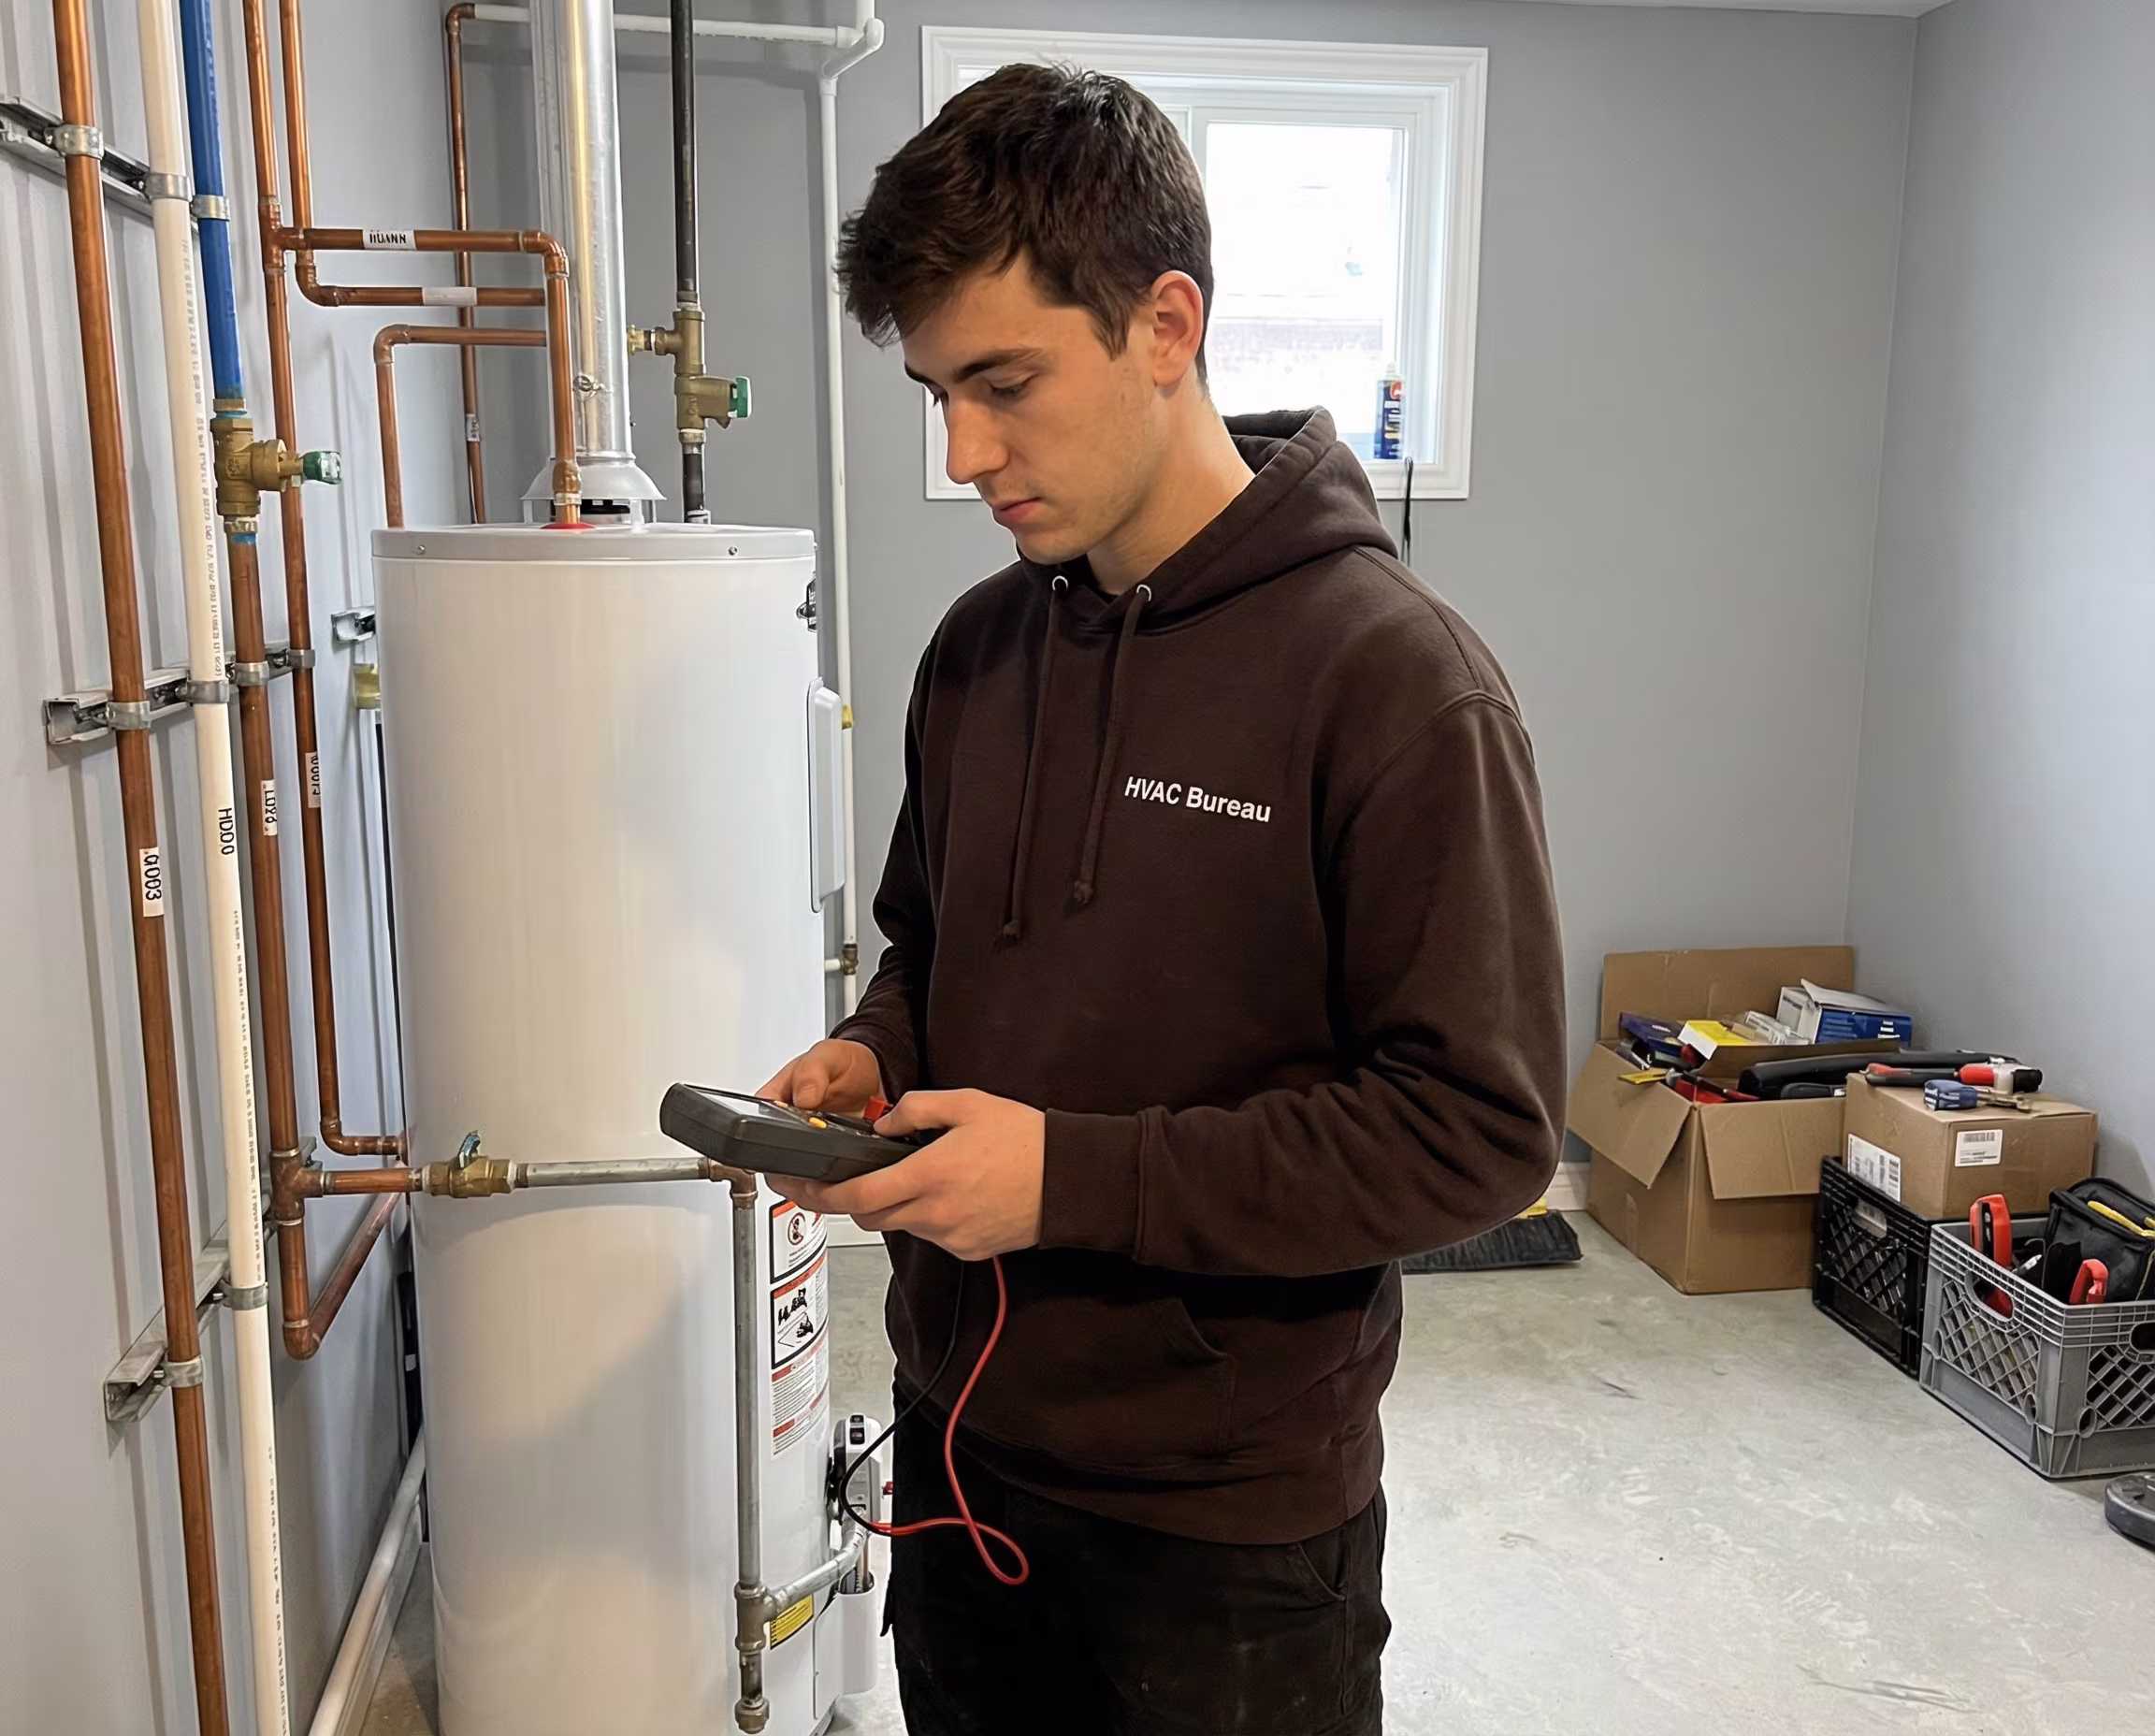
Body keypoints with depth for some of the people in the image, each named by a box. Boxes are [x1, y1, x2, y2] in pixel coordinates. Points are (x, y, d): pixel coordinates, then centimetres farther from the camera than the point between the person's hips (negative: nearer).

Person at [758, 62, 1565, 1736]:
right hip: (961, 1434, 6)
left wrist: (1075, 1174, -24)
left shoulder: (1397, 680, -19)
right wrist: (873, 1058, -6)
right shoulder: (979, 647, 2)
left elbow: (1479, 1129, -20)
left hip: (1231, 1510, -6)